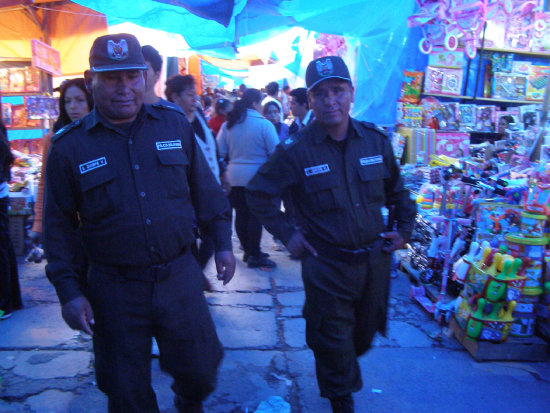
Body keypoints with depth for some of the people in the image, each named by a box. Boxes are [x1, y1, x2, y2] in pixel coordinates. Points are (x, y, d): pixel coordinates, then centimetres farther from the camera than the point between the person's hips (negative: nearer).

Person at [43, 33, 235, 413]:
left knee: (200, 370, 14)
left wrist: (223, 242, 8)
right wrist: (67, 290, -3)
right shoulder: (69, 146, -4)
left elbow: (206, 190, 8)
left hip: (180, 277, 1)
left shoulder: (174, 123, 0)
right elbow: (59, 224, 1)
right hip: (115, 289, -1)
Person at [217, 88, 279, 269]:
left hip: (235, 176, 6)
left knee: (241, 213, 12)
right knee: (256, 215, 0)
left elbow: (220, 151, 5)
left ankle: (247, 250, 24)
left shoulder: (228, 124, 4)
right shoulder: (264, 124, -11)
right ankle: (254, 255, 4)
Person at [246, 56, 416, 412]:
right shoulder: (296, 150, -13)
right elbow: (258, 193, -2)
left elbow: (397, 190, 14)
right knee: (334, 341, 8)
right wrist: (286, 234, -6)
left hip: (375, 259, 5)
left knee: (364, 335, 23)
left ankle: (336, 371, 54)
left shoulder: (376, 140, -2)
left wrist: (404, 230, 9)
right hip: (326, 265, -4)